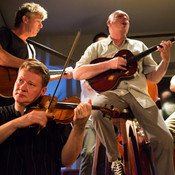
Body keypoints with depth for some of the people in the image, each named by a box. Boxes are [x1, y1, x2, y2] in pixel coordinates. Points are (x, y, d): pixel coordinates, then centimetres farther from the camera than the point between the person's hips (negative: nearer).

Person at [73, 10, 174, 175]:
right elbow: (77, 73, 2)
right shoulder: (97, 47, 18)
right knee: (96, 109, -35)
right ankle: (114, 159, -14)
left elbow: (153, 78, 21)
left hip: (139, 94, 2)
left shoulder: (139, 46, 26)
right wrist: (109, 64, -6)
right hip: (112, 92, -1)